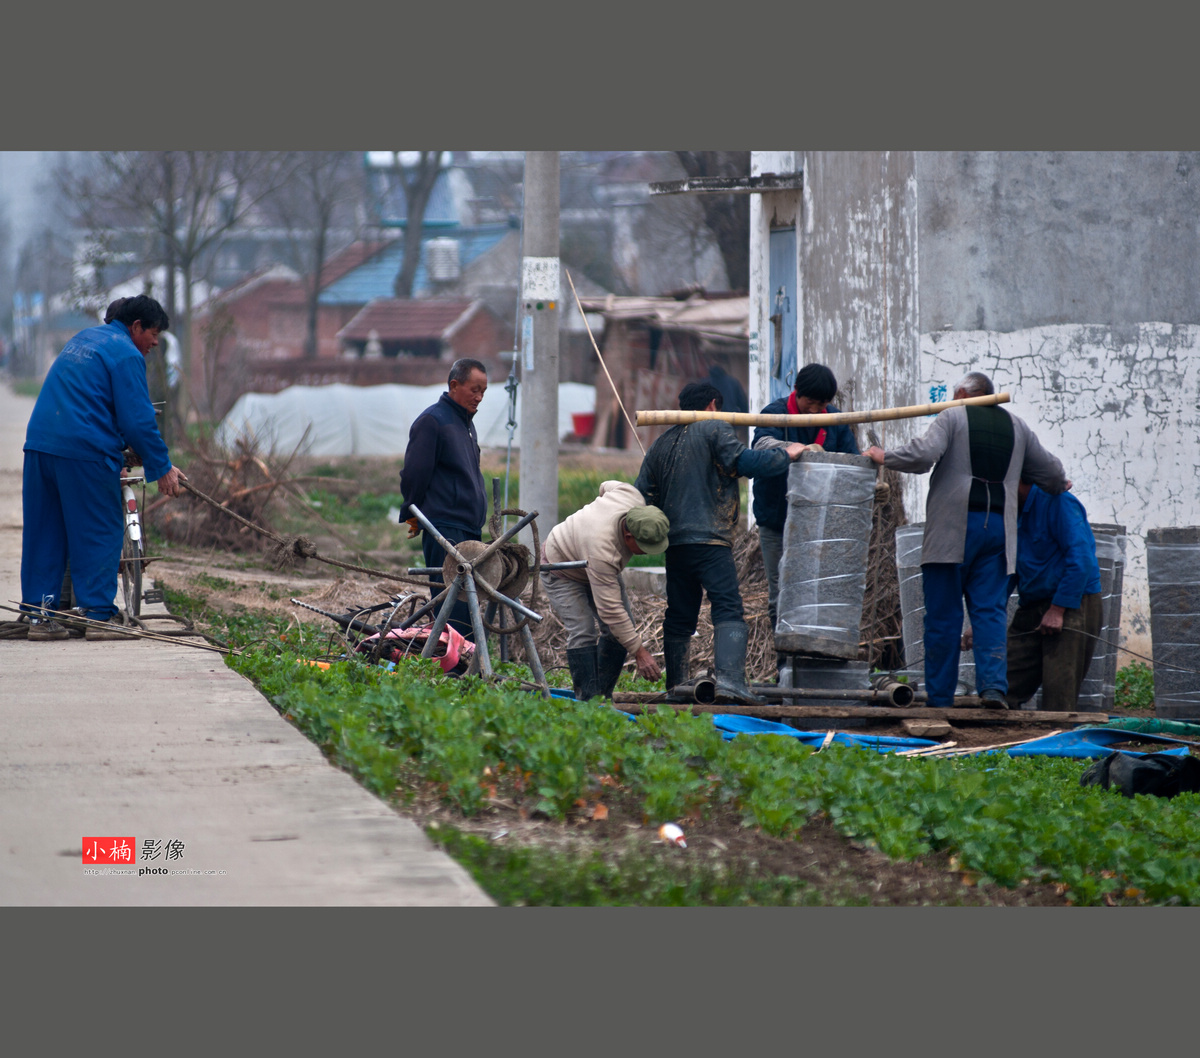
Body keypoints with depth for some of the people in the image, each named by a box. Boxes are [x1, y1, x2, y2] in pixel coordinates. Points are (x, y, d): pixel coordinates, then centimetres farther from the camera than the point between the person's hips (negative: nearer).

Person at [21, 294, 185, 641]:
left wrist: (120, 456, 32)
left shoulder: (84, 339, 22)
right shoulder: (126, 355, -6)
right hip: (85, 451, -8)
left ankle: (39, 615, 11)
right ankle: (99, 615, 1)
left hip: (39, 443, 8)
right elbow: (138, 420, -11)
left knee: (43, 533, 10)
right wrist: (162, 468, -2)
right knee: (98, 533, 1)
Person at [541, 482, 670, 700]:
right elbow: (610, 610, -41)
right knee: (582, 631, -24)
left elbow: (607, 486, -1)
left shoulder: (633, 499, -27)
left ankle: (603, 694, 1)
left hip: (600, 569, 8)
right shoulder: (602, 550, -45)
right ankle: (587, 698, -19)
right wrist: (640, 652, -40)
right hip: (561, 570, -8)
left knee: (622, 627, -4)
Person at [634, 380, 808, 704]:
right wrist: (785, 455, 2)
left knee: (679, 615, 14)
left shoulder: (662, 444, 20)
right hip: (710, 540, -7)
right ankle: (729, 676, -31)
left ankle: (675, 686, 18)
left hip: (674, 543, 7)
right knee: (729, 610, -14)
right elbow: (745, 462, -12)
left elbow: (642, 497, 17)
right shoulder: (714, 430, 1)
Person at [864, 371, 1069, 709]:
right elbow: (1050, 470, 23)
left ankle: (940, 697, 3)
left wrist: (885, 457, 1)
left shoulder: (953, 417, 2)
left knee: (943, 615, 1)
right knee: (990, 611, 3)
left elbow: (922, 454, -14)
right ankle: (994, 685, -14)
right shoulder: (1016, 426, 16)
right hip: (999, 527, 4)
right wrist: (1058, 487, 45)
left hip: (954, 529, -4)